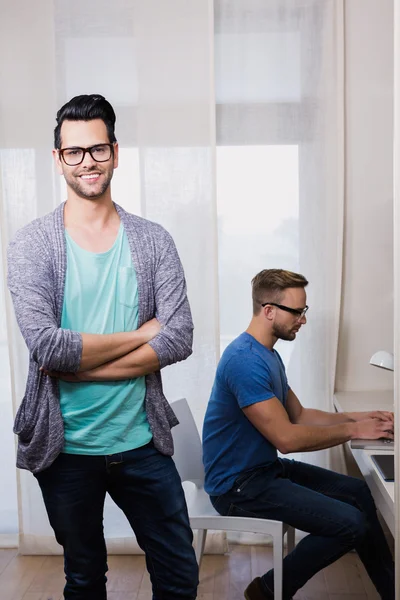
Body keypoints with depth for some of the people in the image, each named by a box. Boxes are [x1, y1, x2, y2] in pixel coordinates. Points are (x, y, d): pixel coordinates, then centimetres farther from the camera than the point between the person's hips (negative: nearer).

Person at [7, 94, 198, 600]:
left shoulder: (153, 240, -1)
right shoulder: (31, 245, -7)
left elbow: (180, 339, -11)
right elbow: (46, 346, -20)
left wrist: (79, 366, -17)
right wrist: (141, 334, -14)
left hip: (142, 441, 2)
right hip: (66, 448, -1)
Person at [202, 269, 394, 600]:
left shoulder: (269, 355, 10)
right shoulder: (245, 359, -24)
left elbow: (299, 415, 14)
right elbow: (286, 438, -25)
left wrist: (356, 417, 2)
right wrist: (352, 430, -14)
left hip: (267, 468, 10)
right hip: (238, 486, -10)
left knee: (358, 491, 11)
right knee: (351, 524, -17)